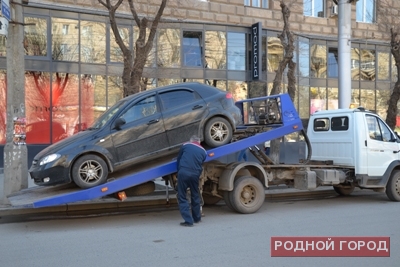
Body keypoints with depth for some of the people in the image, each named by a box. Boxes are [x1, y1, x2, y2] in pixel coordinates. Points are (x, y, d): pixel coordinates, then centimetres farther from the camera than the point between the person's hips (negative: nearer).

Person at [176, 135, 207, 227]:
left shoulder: (185, 145, 10)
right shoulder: (203, 151, 16)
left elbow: (178, 159, 17)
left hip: (183, 173, -3)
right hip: (195, 174, 3)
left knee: (182, 197, 4)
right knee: (195, 196, 21)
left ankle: (188, 220, -2)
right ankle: (197, 218, 33)